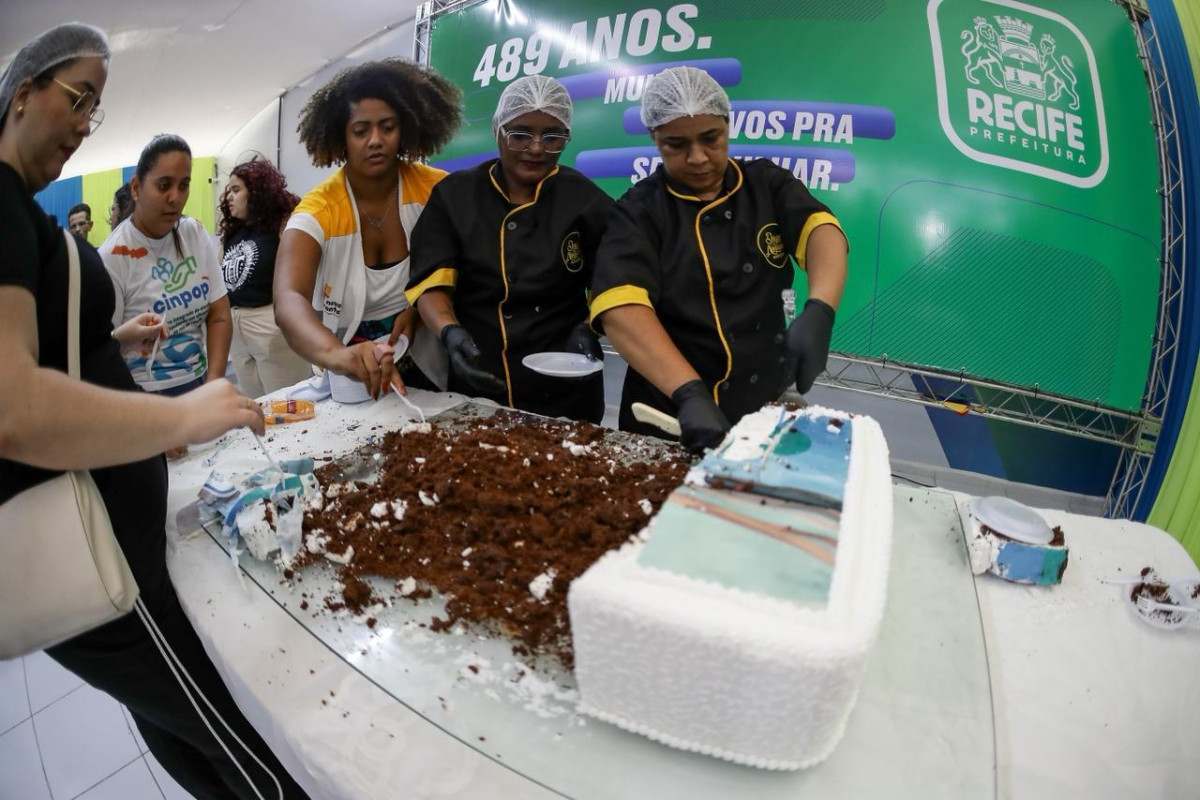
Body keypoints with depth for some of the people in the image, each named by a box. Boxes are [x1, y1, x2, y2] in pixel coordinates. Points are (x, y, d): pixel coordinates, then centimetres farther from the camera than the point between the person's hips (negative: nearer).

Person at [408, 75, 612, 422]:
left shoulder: (587, 202, -2)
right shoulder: (454, 195, 0)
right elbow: (431, 281, -8)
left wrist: (587, 330, -17)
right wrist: (450, 332, -27)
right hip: (477, 387, 1)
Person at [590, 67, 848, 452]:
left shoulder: (767, 183, 1)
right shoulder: (639, 211, -8)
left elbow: (821, 228, -16)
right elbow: (620, 306, -25)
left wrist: (819, 313, -37)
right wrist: (690, 392, -39)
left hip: (767, 407, 3)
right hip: (671, 416, -2)